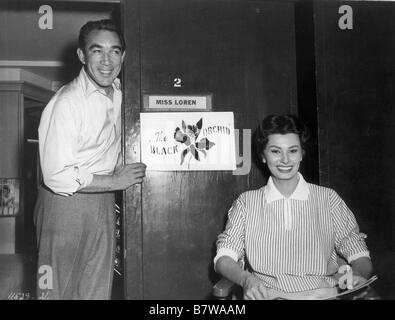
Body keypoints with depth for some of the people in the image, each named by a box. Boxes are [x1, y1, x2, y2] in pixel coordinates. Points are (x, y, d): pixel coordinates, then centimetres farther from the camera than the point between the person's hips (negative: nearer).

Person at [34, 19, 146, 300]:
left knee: (98, 290, 14)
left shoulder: (117, 92, 5)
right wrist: (115, 181, -17)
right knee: (58, 289, 7)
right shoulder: (66, 103, -20)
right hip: (67, 205, -7)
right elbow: (57, 176, -23)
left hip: (104, 203, 7)